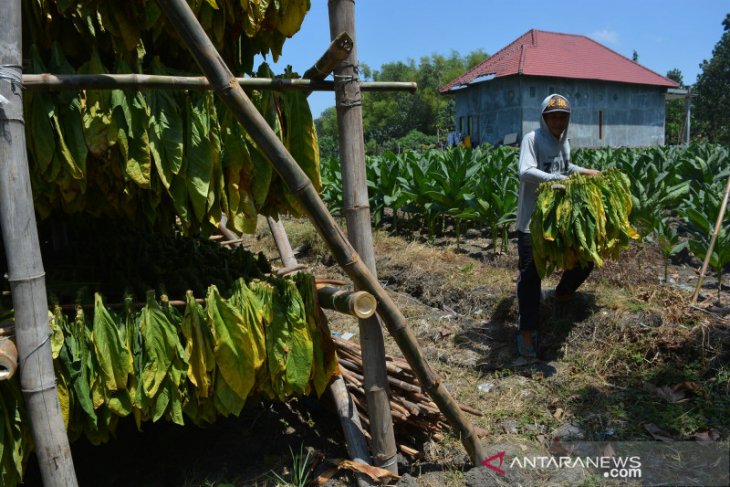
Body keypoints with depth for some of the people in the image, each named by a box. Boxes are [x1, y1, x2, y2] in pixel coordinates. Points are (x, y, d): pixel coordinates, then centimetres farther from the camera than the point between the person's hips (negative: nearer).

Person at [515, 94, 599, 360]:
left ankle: (563, 294, 45)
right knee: (531, 274, -5)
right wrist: (557, 179, -31)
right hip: (532, 218, -7)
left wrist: (584, 171, 21)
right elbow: (526, 172, -23)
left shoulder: (564, 143, 13)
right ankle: (527, 331, 3)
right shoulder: (532, 138, -9)